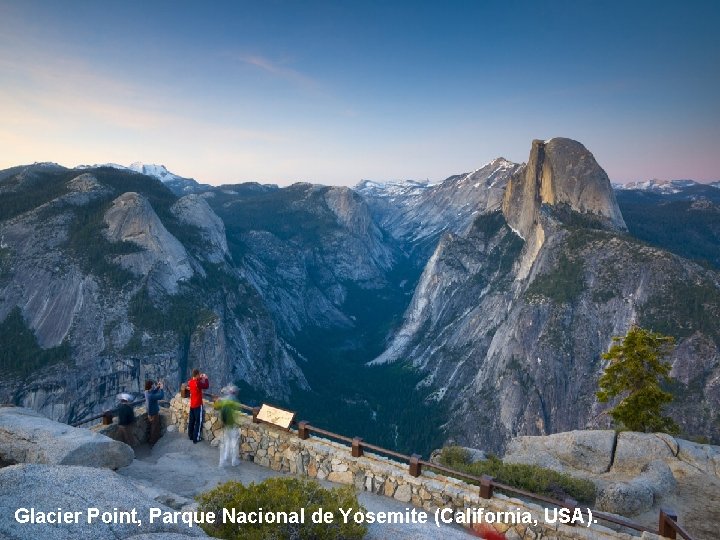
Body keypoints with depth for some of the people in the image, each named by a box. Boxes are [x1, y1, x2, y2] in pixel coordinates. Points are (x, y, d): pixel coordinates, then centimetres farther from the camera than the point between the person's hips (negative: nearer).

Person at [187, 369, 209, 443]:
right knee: (198, 422, 3)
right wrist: (206, 378, -2)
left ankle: (191, 436, 28)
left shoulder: (190, 382, 0)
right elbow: (206, 386, -13)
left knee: (191, 421, 17)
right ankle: (196, 438, 8)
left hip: (192, 405, 7)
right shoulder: (198, 383, -23)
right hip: (198, 405, -7)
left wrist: (200, 378, 11)